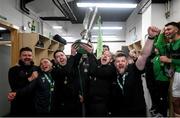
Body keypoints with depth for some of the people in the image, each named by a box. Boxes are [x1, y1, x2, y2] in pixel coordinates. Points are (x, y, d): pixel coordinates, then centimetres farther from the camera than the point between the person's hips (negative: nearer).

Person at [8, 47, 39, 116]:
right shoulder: (13, 70, -2)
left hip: (34, 104, 2)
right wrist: (29, 79, -17)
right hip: (19, 105, -2)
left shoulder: (37, 69, 3)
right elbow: (14, 87, -14)